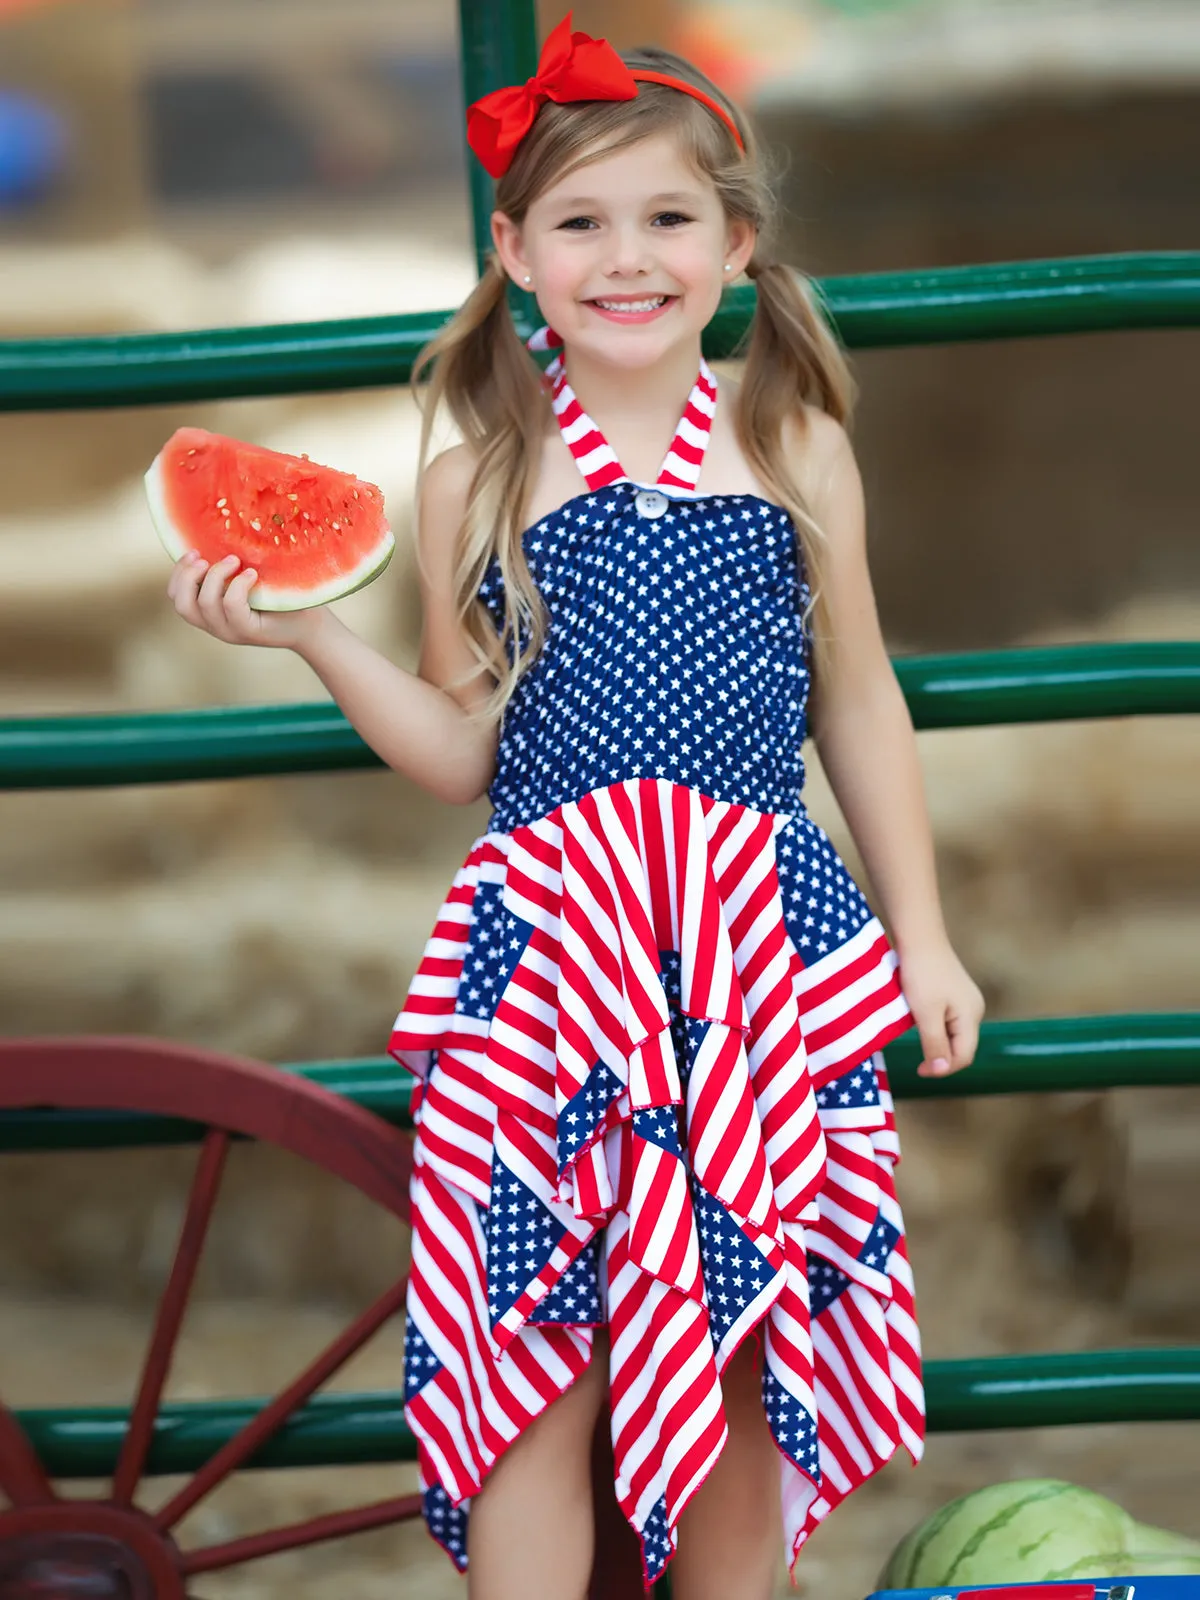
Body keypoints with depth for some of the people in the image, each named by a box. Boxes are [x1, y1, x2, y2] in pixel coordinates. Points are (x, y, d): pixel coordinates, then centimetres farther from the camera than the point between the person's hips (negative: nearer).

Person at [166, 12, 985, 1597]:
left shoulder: (798, 450, 6)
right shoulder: (478, 479, 4)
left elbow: (858, 705, 14)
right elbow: (465, 754, 8)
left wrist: (921, 933, 14)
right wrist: (317, 634, -5)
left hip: (763, 934, 1)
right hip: (552, 950, -1)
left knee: (746, 1336, 6)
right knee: (530, 1344, -1)